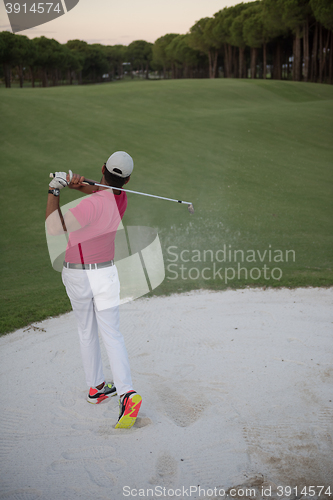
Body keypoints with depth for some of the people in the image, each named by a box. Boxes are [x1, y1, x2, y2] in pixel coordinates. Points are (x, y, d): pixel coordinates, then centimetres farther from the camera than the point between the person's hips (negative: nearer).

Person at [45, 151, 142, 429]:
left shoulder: (93, 204, -25)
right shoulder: (121, 199, -6)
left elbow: (55, 228, -28)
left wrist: (54, 191, -20)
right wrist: (78, 184, -20)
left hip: (76, 276, -3)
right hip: (105, 273, 3)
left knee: (87, 332, 17)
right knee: (111, 335, 2)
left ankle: (95, 388, 28)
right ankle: (126, 393, -14)